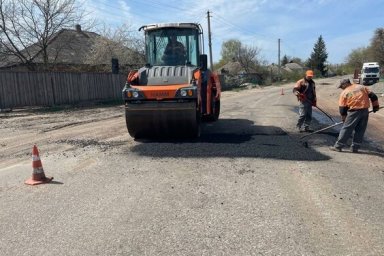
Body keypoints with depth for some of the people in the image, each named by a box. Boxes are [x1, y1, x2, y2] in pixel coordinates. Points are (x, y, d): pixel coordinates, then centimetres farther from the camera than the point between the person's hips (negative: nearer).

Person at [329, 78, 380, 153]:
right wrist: (375, 106, 17)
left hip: (354, 112, -4)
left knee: (346, 128, 3)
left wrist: (344, 118, 14)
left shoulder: (344, 92, 3)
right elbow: (372, 96, 10)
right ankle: (355, 148, 16)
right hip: (365, 111, 5)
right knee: (360, 130, 12)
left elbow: (342, 107, 4)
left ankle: (338, 146, 5)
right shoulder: (362, 87, 14)